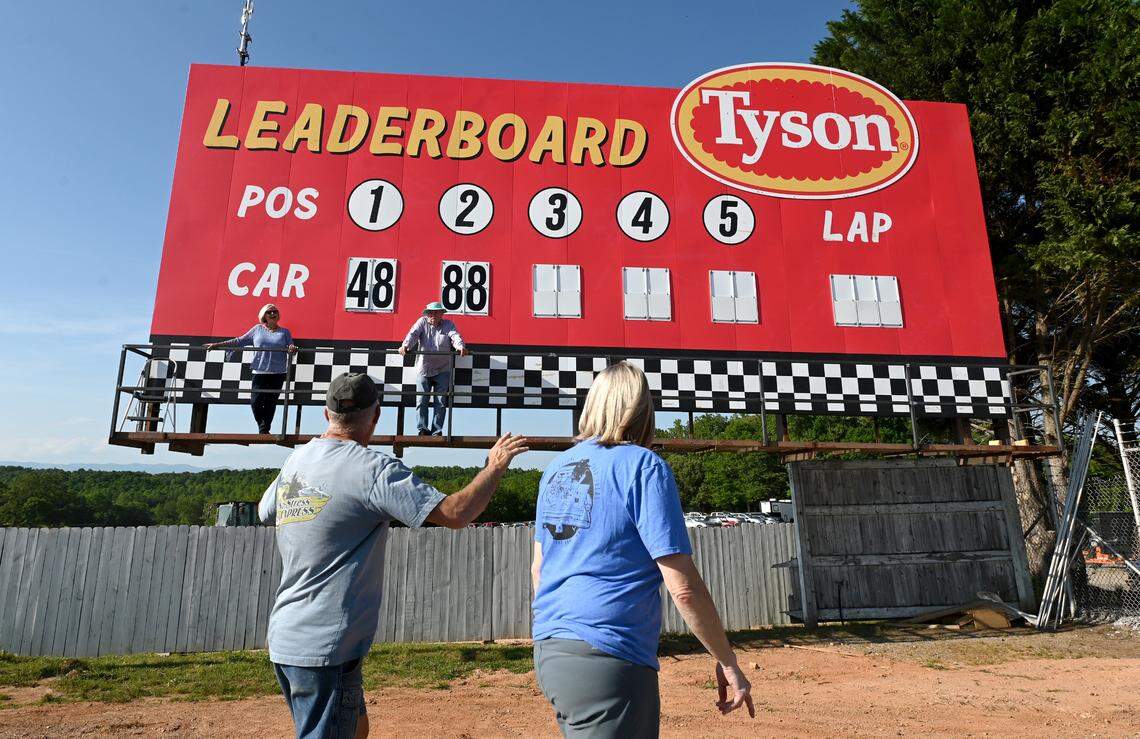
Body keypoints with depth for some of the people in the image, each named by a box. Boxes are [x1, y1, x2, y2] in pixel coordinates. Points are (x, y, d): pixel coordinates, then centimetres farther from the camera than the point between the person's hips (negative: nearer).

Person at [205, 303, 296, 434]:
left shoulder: (285, 332, 11)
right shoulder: (257, 329, 12)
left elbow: (291, 348, 4)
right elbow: (240, 341, 14)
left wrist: (292, 349, -21)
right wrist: (217, 345, 11)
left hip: (278, 373, -1)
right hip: (260, 371, 1)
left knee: (271, 403, 0)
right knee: (255, 401, -9)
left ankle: (264, 430, 13)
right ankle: (262, 426, 13)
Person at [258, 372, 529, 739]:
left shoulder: (296, 460, 5)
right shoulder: (372, 469, -19)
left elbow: (265, 511, 25)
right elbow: (454, 513, -23)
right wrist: (495, 466, -8)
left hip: (286, 639, 9)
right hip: (325, 649, -9)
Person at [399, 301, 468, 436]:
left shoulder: (448, 324, 5)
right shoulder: (422, 322, 4)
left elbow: (455, 336, -13)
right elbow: (413, 334, -11)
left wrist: (461, 347, -35)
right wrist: (405, 346, -32)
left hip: (442, 370, 0)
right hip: (424, 368, 0)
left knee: (440, 402, 0)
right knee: (422, 400, -2)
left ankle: (437, 431, 8)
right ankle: (423, 429, 7)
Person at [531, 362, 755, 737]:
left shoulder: (556, 467, 9)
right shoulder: (643, 466, -11)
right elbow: (683, 586, -14)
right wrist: (728, 663, -3)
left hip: (548, 650, 8)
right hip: (607, 659, -7)